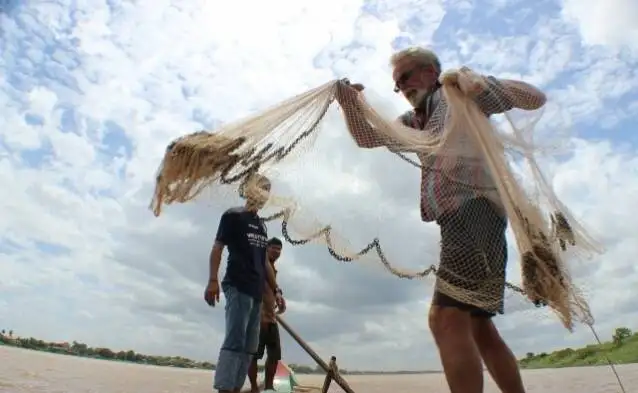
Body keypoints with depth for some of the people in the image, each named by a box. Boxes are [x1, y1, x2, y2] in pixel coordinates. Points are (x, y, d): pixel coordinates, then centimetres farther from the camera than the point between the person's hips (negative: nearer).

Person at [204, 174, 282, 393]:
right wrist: (213, 280, -18)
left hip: (256, 290, 8)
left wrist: (276, 290, 18)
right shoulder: (233, 216, 0)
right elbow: (217, 248, -6)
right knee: (235, 341, -13)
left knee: (249, 346, 8)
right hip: (238, 286, -8)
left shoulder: (261, 224, 20)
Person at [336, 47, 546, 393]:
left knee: (445, 318, -21)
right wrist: (349, 104, 0)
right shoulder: (413, 121, 26)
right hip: (458, 216, 9)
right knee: (478, 327, 12)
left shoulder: (460, 94, 7)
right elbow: (367, 138, 18)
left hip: (475, 206, -9)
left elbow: (535, 98, 1)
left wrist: (481, 83, -17)